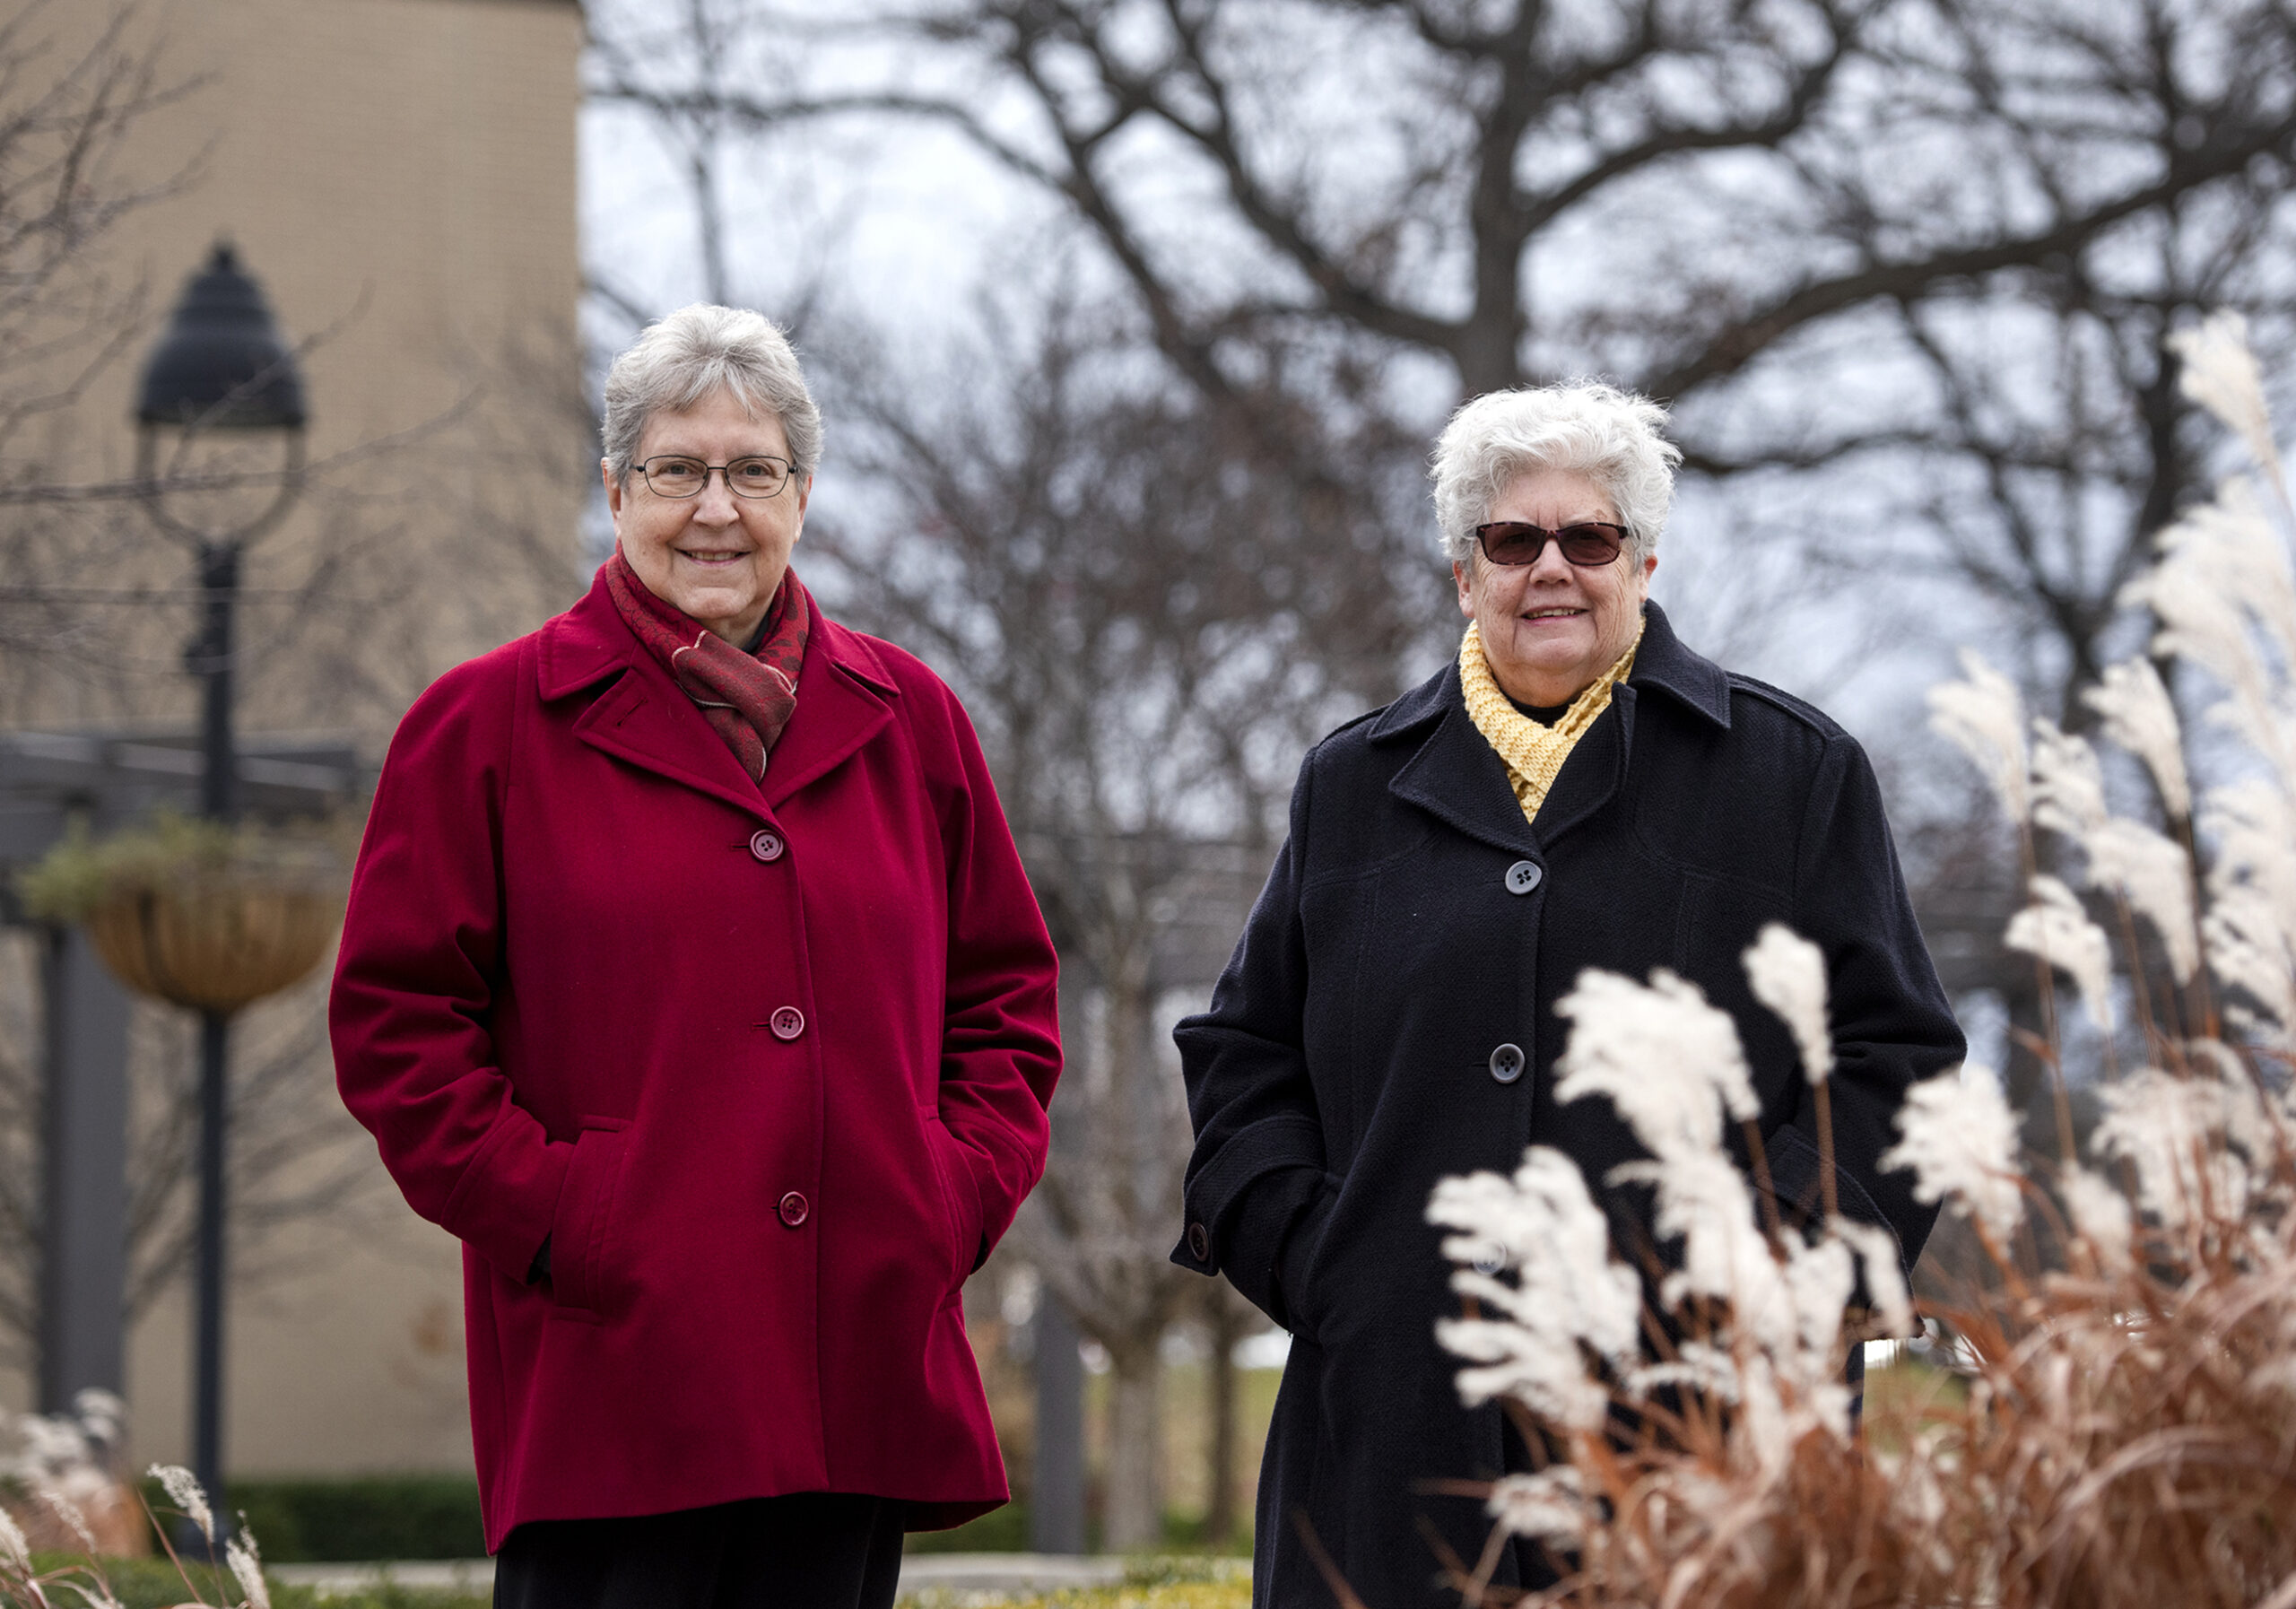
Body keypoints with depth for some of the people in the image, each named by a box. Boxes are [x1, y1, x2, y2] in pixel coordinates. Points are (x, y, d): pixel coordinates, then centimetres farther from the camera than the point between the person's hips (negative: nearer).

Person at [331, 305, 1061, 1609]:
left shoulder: (909, 721, 14)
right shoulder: (491, 724, 3)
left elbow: (1007, 996, 19)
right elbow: (397, 1022, 1)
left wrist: (957, 1194, 4)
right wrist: (547, 1212, -8)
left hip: (859, 1379, 4)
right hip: (612, 1379, -4)